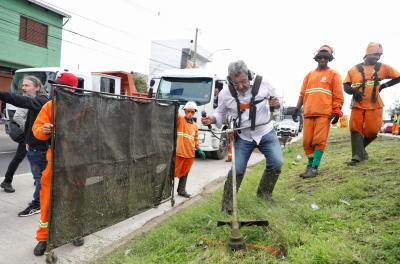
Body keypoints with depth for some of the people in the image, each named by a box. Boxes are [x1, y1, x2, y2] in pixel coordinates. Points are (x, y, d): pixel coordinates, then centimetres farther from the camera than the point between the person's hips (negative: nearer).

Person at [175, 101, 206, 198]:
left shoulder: (195, 126, 13)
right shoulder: (180, 120, -1)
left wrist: (198, 150, 15)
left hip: (190, 153, 5)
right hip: (178, 152, -5)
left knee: (185, 172, 13)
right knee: (174, 171, 2)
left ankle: (181, 190, 24)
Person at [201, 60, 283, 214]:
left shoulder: (262, 83, -10)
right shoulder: (225, 94, -11)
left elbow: (274, 97, 8)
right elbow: (221, 113, 4)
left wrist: (276, 103, -17)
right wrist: (212, 119, -19)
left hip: (266, 132, 1)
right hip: (243, 136, -1)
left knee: (276, 163, -8)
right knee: (237, 169, -4)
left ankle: (264, 194, 16)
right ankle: (227, 204, 11)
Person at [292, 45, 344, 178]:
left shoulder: (334, 74, 8)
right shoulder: (309, 75, 20)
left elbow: (338, 95, 2)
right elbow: (302, 94, 17)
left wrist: (337, 111, -7)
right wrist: (297, 109, 9)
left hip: (324, 114, -4)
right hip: (308, 113, 4)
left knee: (319, 141, -8)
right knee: (307, 141, 4)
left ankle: (314, 168, -4)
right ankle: (310, 164, 19)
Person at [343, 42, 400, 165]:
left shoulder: (382, 67, 9)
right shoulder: (354, 69, 6)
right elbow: (346, 86, 4)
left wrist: (383, 86, 6)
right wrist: (353, 91, -16)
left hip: (375, 105, 1)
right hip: (358, 104, 0)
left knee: (372, 131, -1)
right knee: (355, 129, -5)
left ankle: (360, 148, 26)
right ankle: (357, 156, -1)